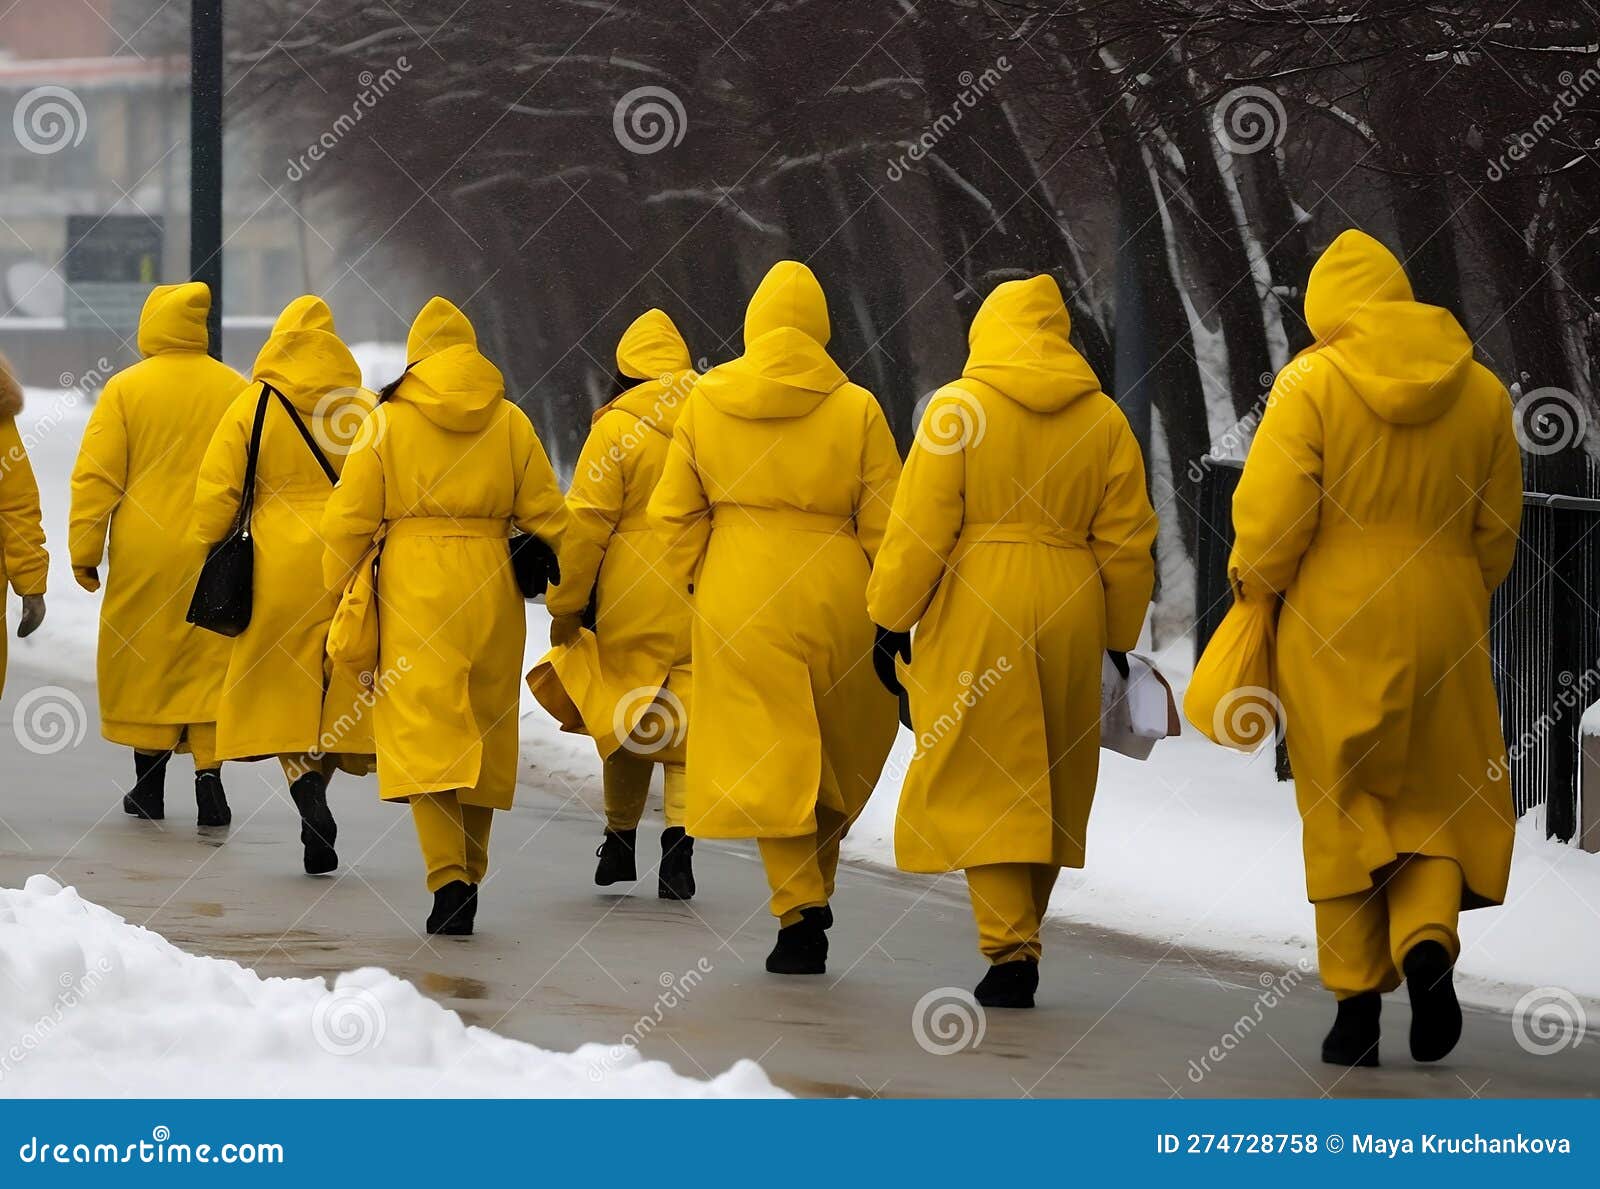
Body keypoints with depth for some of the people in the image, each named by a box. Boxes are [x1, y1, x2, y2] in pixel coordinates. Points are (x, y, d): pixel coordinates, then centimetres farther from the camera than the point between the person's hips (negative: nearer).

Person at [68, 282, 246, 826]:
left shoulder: (126, 388, -4)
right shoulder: (236, 390, 1)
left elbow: (96, 475, -5)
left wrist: (84, 551, 1)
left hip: (145, 554, -1)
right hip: (218, 554, 1)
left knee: (142, 659, 10)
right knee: (211, 660, 6)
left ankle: (149, 784, 15)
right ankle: (209, 773, -4)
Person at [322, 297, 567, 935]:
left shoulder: (388, 422, 1)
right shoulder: (511, 423, 6)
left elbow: (349, 522, -1)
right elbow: (547, 518, 6)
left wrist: (340, 598, 7)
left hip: (413, 588, -3)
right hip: (491, 591, 3)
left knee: (424, 733, -6)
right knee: (481, 732, 15)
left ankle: (448, 877, -22)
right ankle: (469, 873, 24)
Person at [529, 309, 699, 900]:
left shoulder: (618, 427, -7)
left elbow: (586, 522, -9)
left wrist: (565, 604, -2)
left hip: (634, 601, -2)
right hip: (707, 601, 2)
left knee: (624, 716, 12)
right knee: (689, 718, 4)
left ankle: (620, 840, 22)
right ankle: (680, 830, -13)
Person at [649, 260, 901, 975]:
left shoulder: (704, 403, 2)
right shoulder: (856, 409, -2)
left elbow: (675, 515, 6)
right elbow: (884, 526, -1)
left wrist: (681, 593, 14)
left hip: (738, 597, 0)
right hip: (835, 595, 0)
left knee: (769, 755, 0)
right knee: (837, 754, 18)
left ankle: (800, 908, -9)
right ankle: (815, 884, 24)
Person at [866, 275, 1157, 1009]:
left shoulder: (957, 408, -4)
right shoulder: (1103, 419, 7)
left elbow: (919, 528, -7)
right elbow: (1128, 541, 9)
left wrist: (890, 619, 0)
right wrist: (1119, 637, 19)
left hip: (975, 616, -4)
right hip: (1069, 612, 4)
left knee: (984, 783, -1)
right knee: (1052, 783, 14)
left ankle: (1009, 946, -11)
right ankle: (1022, 939, 21)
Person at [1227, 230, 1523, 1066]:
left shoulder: (1312, 382, -9)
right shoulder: (1481, 391, 4)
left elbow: (1270, 518, -12)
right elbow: (1498, 529, 11)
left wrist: (1254, 587, 7)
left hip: (1336, 626, -2)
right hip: (1445, 621, 3)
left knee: (1342, 809, 8)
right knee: (1440, 800, 13)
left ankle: (1356, 999, 7)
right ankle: (1428, 939, -12)